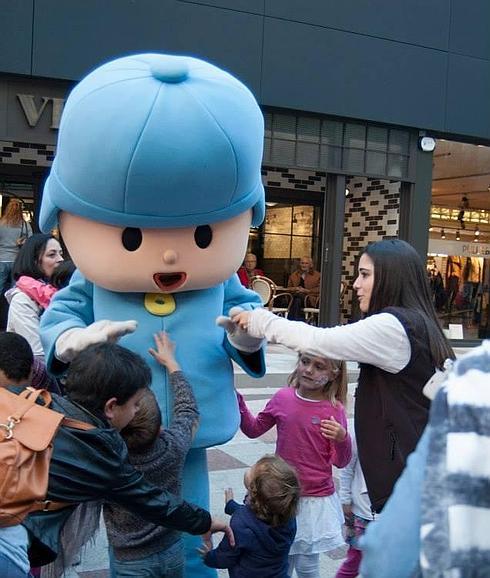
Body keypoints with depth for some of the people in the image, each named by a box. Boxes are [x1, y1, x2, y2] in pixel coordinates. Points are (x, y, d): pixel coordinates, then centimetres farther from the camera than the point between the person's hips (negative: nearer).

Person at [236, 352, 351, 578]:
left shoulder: (334, 409, -12)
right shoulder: (283, 398, -5)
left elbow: (340, 462, -7)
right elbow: (254, 429, 10)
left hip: (316, 499, -3)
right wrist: (236, 400, -3)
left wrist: (342, 439, -27)